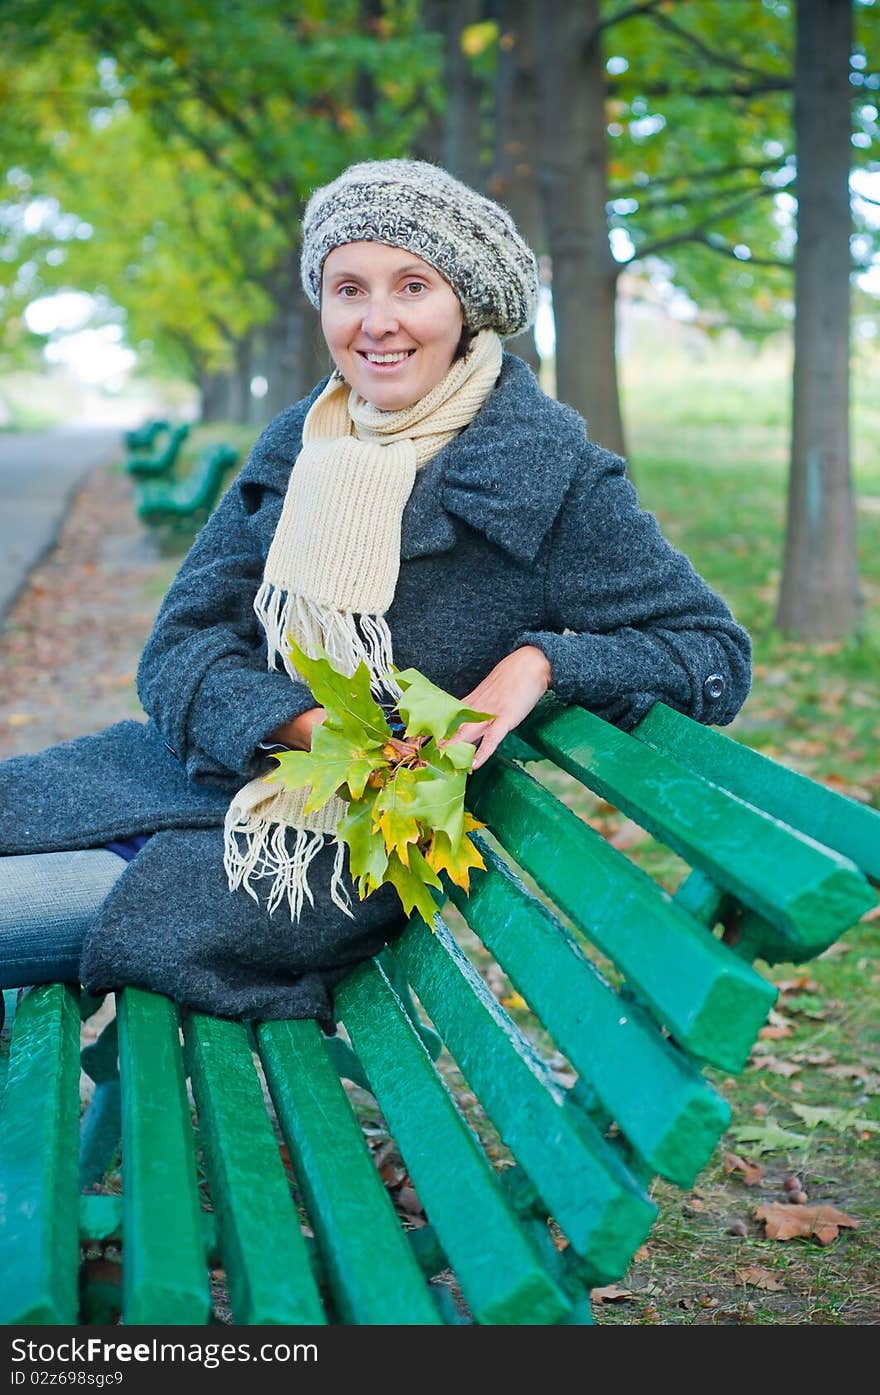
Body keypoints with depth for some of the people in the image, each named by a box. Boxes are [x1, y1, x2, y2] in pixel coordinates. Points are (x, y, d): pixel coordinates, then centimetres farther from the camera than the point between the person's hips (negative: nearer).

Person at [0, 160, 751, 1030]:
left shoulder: (551, 471, -8)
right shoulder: (295, 446, 7)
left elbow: (712, 655, -7)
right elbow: (182, 644, 0)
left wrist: (542, 661, -24)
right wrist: (300, 722, -21)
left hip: (355, 846, -6)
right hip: (208, 775, 6)